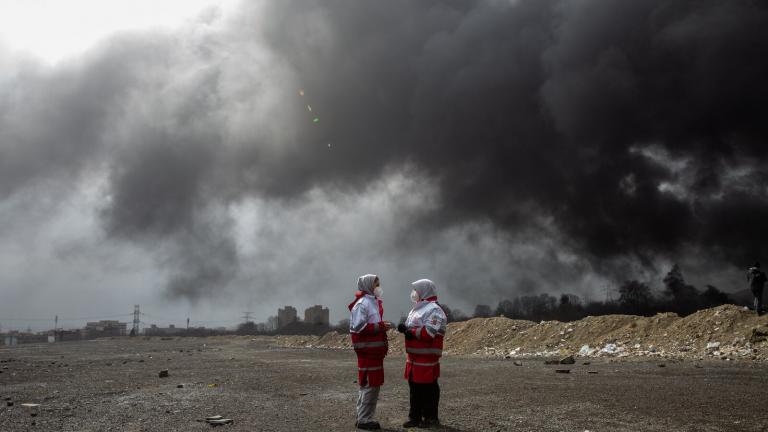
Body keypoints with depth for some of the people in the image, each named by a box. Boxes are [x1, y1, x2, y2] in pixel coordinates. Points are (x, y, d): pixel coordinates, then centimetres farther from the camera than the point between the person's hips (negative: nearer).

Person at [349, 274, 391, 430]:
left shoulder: (374, 302, 17)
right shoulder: (362, 304, -13)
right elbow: (358, 328, -20)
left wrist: (383, 326, 9)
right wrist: (380, 326, -19)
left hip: (375, 351, 10)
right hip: (367, 351, -10)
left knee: (373, 385, 14)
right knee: (370, 385, -5)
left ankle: (363, 417, 22)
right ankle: (364, 420, 3)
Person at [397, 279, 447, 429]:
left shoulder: (434, 310, -12)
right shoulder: (416, 309, 19)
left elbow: (429, 332, -22)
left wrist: (410, 331, -14)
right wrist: (405, 328, -1)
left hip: (427, 357, -9)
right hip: (413, 356, 9)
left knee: (428, 387, -1)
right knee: (414, 387, 13)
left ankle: (431, 418, 9)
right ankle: (415, 417, 21)